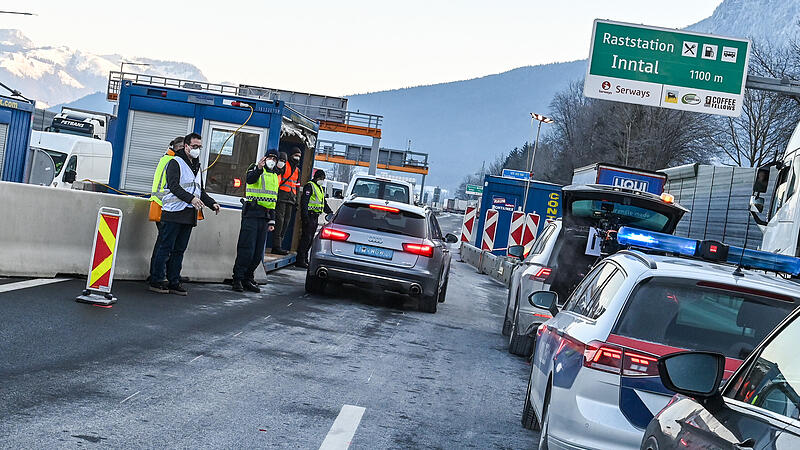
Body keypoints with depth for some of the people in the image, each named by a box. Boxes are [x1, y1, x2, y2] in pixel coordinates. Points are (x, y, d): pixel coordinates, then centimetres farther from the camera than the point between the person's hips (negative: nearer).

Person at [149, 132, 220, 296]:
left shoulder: (197, 167, 22)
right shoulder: (176, 163, -3)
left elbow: (200, 191, 29)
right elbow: (174, 186, -16)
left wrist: (212, 203, 13)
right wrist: (191, 198, -29)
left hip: (189, 215, 7)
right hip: (173, 213, -7)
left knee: (179, 250, 8)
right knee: (165, 248, -5)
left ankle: (174, 282, 11)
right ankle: (156, 281, -1)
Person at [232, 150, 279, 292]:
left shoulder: (275, 176, 22)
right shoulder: (255, 168, 1)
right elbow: (250, 179, -23)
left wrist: (272, 221, 19)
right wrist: (258, 169, -42)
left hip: (264, 216, 7)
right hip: (252, 213, -7)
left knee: (259, 251, 6)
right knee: (247, 248, -10)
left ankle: (248, 278, 13)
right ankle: (238, 279, -5)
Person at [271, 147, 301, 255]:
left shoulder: (297, 170, 23)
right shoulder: (284, 165, -2)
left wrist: (296, 201, 23)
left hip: (290, 199, 8)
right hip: (282, 196, -8)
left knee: (286, 221, 6)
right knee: (279, 220, -12)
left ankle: (279, 245, 9)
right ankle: (276, 247, -15)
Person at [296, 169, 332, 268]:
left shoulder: (320, 188, 23)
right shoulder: (310, 186, -7)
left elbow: (324, 203, 31)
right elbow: (304, 201, -15)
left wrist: (330, 213, 21)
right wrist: (305, 216, -23)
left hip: (315, 217, 9)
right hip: (309, 215, -9)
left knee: (310, 239, 9)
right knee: (306, 238, -11)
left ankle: (305, 259, 13)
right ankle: (300, 260, -11)